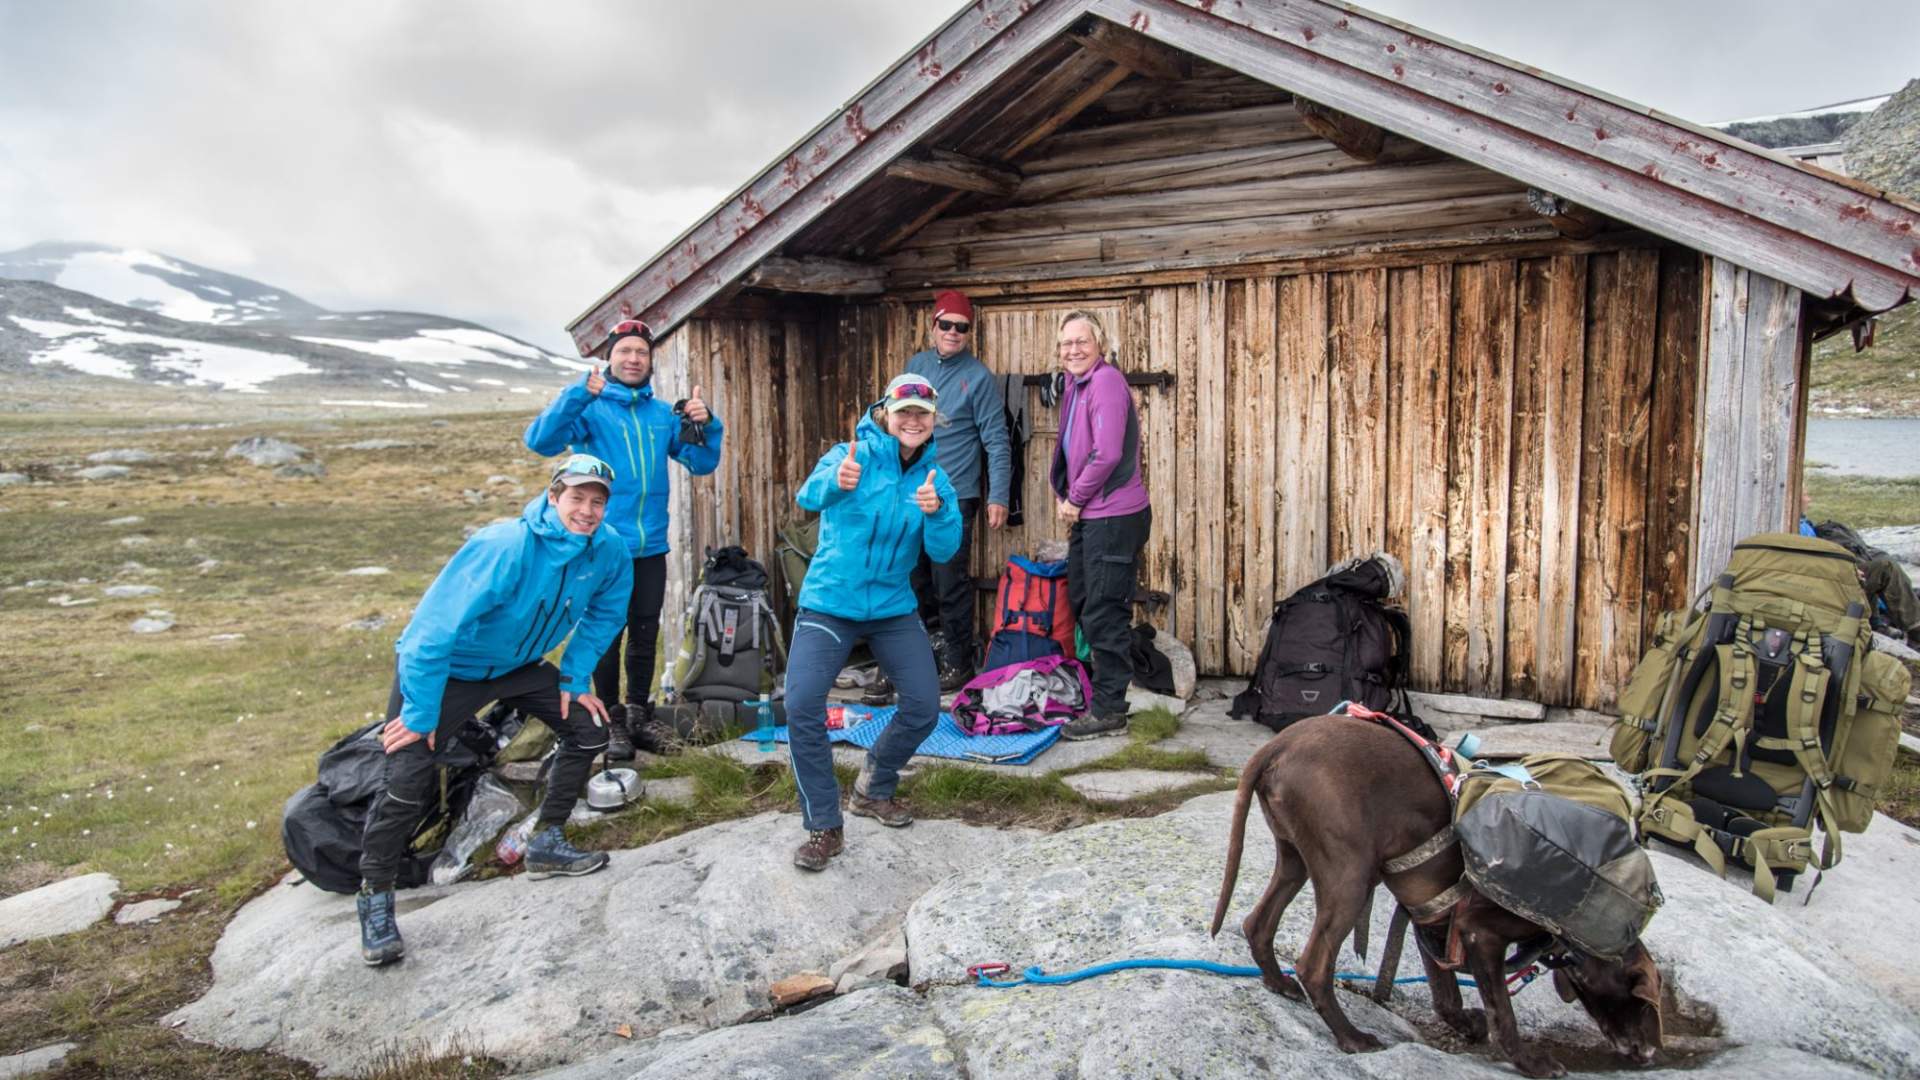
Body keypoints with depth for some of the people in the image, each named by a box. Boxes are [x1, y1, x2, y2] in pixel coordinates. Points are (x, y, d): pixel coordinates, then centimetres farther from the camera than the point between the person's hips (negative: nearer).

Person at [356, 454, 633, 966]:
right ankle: (375, 898, 5)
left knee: (588, 728, 0)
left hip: (517, 664, 7)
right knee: (408, 779, -16)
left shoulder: (608, 552, -16)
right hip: (445, 668, -6)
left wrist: (575, 680, 0)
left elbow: (603, 614, 5)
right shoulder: (504, 548, -36)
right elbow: (435, 628, -33)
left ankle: (546, 843, 17)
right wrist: (419, 715, -27)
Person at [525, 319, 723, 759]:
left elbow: (701, 463, 7)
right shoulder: (589, 407, -4)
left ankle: (640, 714, 27)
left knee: (645, 635, 13)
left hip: (651, 546, 4)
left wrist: (705, 425, -13)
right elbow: (540, 441, -20)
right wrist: (578, 394, -33)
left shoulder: (664, 413, 9)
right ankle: (611, 720, 18)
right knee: (606, 636, 5)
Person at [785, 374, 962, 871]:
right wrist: (836, 481, -56)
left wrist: (936, 512, -31)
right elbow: (809, 495, -32)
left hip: (894, 607, 4)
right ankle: (823, 827, -2)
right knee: (802, 706, -17)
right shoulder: (855, 455, -13)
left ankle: (873, 791, 29)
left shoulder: (935, 477, 0)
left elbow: (943, 551, -9)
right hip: (829, 602, -4)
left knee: (924, 707, 3)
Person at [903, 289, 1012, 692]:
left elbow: (997, 442, -9)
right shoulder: (916, 365, 9)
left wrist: (998, 497, -15)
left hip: (954, 497, -5)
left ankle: (958, 665, 12)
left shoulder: (979, 377, -7)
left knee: (951, 586, -2)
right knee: (915, 582, 14)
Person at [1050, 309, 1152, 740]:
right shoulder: (1076, 385, 14)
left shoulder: (1106, 382, -16)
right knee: (1082, 602, 20)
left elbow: (1107, 453, -22)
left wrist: (1075, 500, -12)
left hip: (1114, 515, -10)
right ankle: (1103, 684, 36)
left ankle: (1109, 711, 3)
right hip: (1087, 515, 10)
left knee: (1104, 613, -5)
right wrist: (1062, 495, 9)